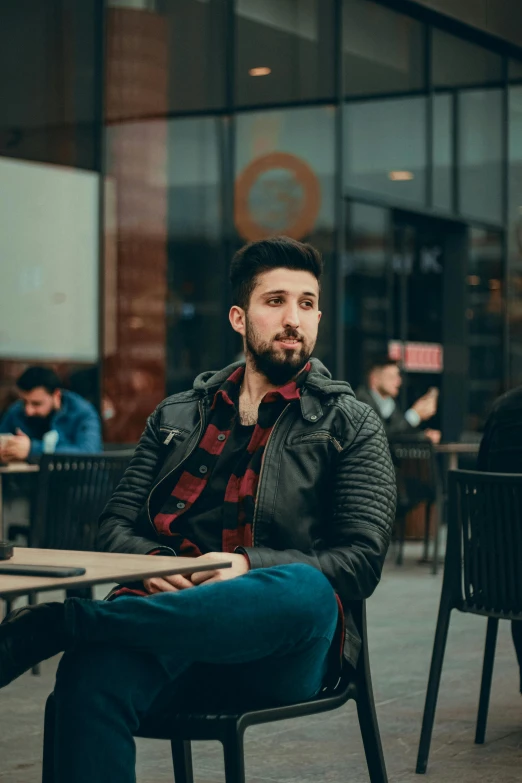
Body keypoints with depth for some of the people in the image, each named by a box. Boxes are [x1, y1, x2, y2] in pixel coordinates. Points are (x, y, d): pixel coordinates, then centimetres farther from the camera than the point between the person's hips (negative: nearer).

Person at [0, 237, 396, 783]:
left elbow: (362, 559, 2)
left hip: (280, 655, -1)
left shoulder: (350, 425, 14)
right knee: (92, 674, -36)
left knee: (307, 590, -40)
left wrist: (249, 566, -13)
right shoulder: (176, 416, 24)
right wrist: (150, 560, -6)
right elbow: (116, 524, 19)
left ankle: (52, 623, -39)